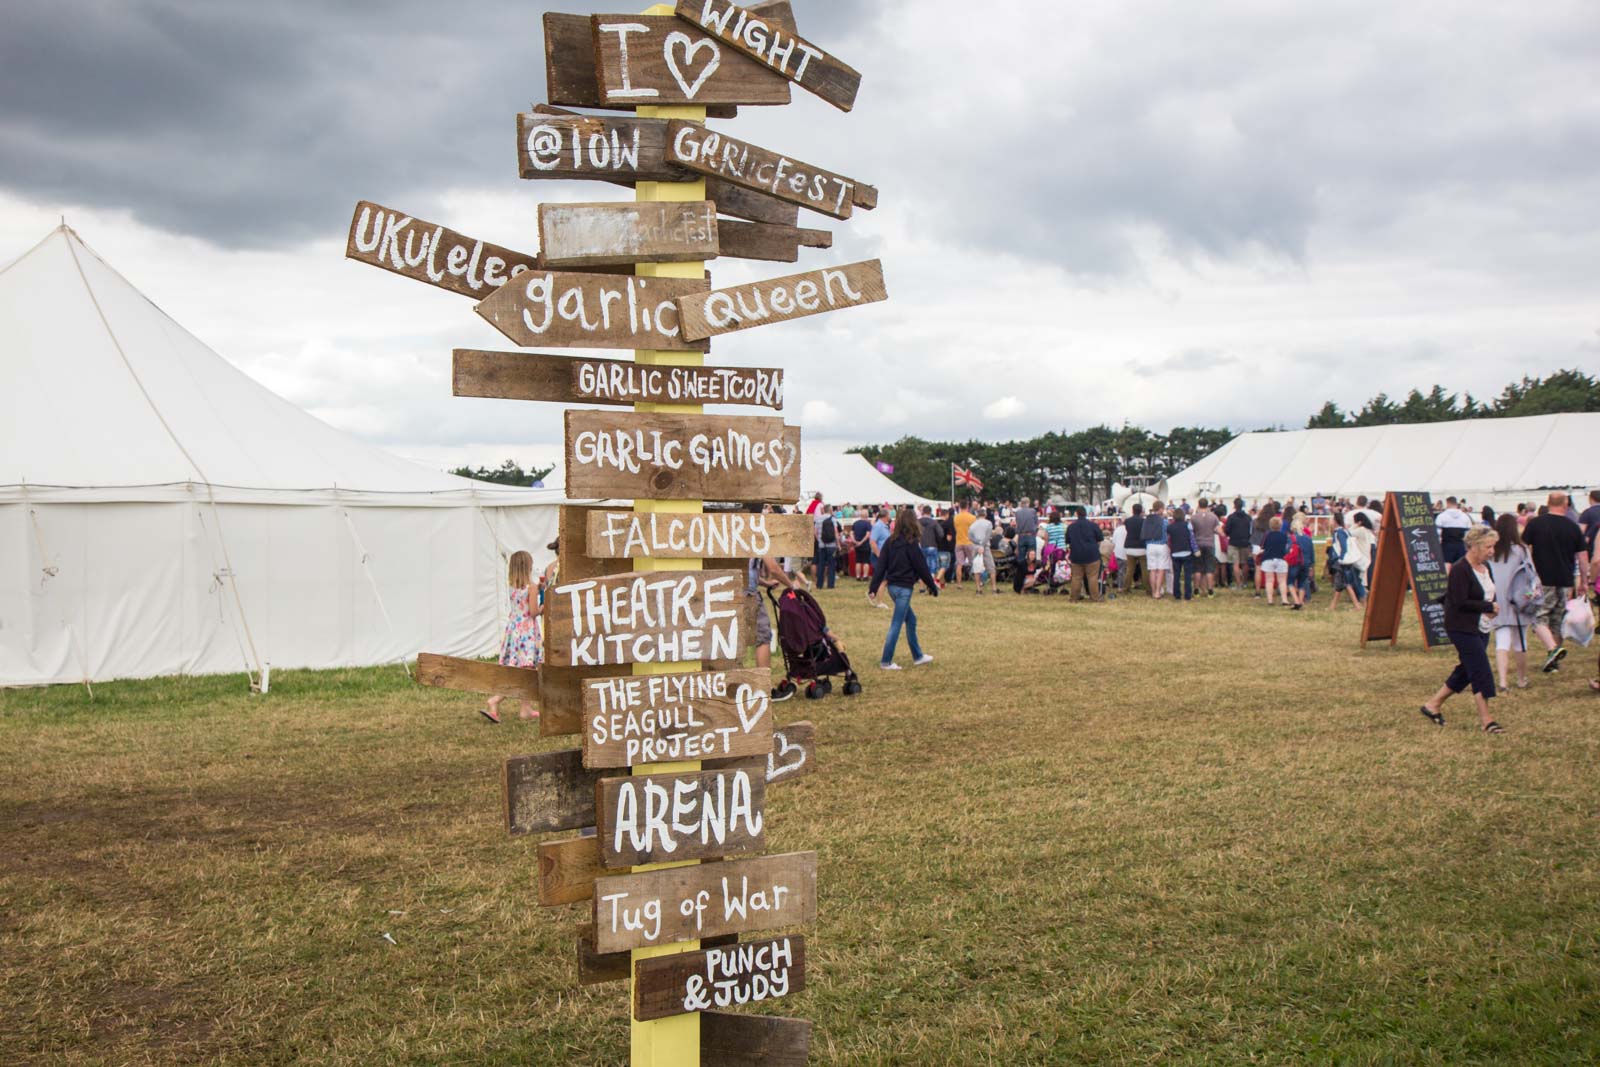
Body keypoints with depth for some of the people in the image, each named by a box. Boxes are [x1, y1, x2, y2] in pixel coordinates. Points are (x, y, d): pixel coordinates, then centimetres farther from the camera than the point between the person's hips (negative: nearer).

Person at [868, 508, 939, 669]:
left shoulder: (890, 541, 4)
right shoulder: (912, 543, -14)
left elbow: (880, 566, 2)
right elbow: (921, 567, -10)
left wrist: (873, 588, 2)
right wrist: (932, 586, 1)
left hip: (892, 586, 7)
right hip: (904, 587, -7)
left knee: (911, 619, 19)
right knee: (896, 624, -2)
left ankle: (918, 656, 27)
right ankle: (886, 661, 1)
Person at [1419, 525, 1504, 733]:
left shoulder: (1485, 567, 10)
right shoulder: (1460, 570, -17)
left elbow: (1490, 594, 19)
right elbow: (1461, 602, -23)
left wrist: (1491, 607, -3)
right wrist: (1489, 607, -15)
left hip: (1480, 628, 9)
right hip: (1462, 628, -9)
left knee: (1465, 671, 12)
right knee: (1481, 672, -9)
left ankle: (1433, 705, 24)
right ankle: (1486, 720, -3)